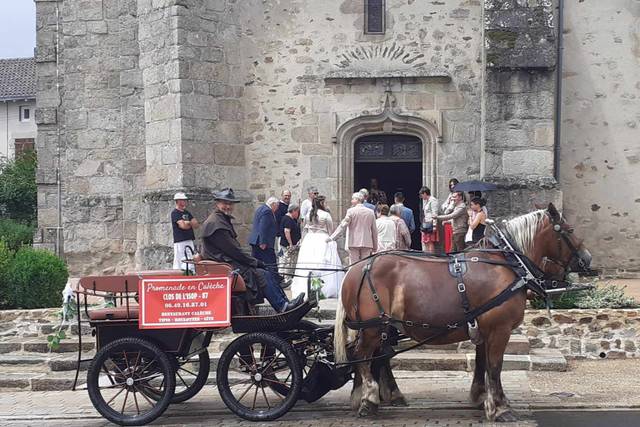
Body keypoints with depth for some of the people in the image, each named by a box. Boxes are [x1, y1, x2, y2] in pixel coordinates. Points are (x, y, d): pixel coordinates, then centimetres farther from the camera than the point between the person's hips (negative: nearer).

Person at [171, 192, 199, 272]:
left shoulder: (187, 213, 19)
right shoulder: (175, 213, -6)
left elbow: (196, 225, 13)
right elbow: (183, 226, -17)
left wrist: (188, 223, -5)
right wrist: (191, 224, 4)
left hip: (190, 241, 8)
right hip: (180, 241, -8)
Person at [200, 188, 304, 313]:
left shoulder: (224, 220, 20)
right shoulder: (214, 223, -15)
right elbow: (232, 250, -19)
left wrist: (254, 261, 8)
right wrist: (254, 262, -12)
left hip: (230, 262, 10)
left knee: (270, 275, 1)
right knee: (262, 275, -19)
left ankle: (285, 304, -5)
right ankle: (282, 306, -16)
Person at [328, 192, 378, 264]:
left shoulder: (351, 211, -4)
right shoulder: (370, 212, 7)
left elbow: (343, 226, -9)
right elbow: (374, 230, 11)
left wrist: (331, 237, -6)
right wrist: (375, 247, 17)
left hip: (354, 243, -3)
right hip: (367, 243, 3)